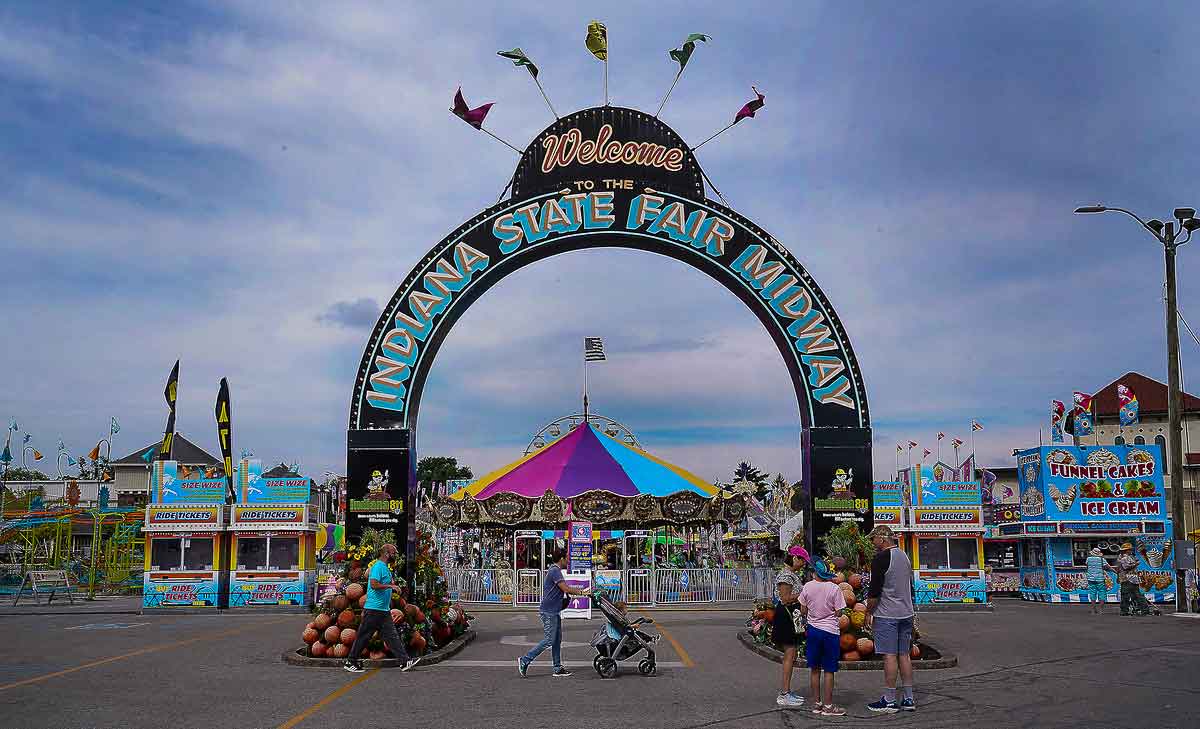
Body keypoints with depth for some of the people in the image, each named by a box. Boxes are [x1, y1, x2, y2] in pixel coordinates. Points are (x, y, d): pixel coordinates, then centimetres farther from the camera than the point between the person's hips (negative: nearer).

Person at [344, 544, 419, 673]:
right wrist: (390, 586, -22)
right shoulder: (378, 566, -14)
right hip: (373, 609, -10)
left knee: (392, 636, 6)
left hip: (384, 609, 10)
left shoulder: (385, 567, 16)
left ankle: (405, 661, 4)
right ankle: (350, 662, 10)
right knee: (363, 636, -1)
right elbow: (374, 584, -24)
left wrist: (393, 587, 14)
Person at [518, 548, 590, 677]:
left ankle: (558, 668, 14)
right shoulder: (555, 571, -17)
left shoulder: (555, 570, 16)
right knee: (549, 640, -8)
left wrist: (580, 591, 15)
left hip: (554, 611, 11)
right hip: (548, 612, -11)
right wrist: (582, 592, -10)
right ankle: (524, 660, -2)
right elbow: (566, 589, -20)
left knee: (557, 640, 11)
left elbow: (564, 588, 22)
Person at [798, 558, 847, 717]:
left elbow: (803, 611, 3)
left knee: (814, 669, 12)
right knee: (829, 671, 4)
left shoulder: (807, 587, -4)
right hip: (830, 631, -3)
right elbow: (837, 613, -7)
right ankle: (828, 706, 7)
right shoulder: (834, 589, -11)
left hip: (813, 630, 3)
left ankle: (816, 703, 18)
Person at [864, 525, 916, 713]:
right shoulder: (904, 556, 13)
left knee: (889, 656, -5)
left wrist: (868, 612, -5)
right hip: (906, 613, 8)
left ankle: (889, 701, -2)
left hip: (887, 615, -8)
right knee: (904, 655, 10)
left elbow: (875, 590, -15)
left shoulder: (881, 559, -14)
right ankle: (909, 700, 13)